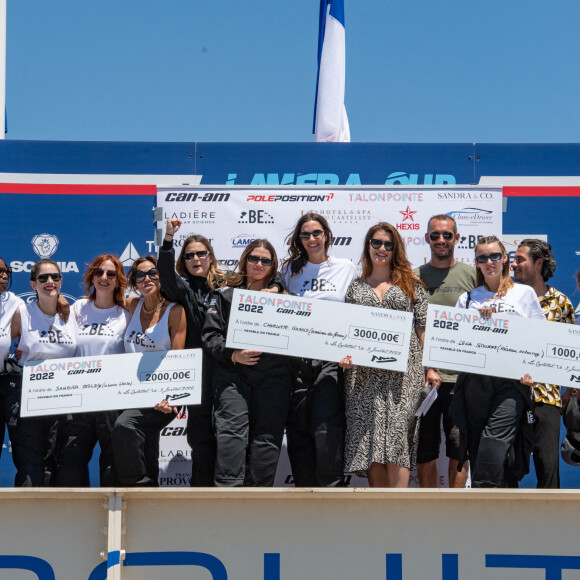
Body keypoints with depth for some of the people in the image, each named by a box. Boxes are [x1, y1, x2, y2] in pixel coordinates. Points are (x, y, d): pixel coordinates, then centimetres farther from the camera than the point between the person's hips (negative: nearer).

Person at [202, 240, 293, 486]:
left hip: (273, 375, 1)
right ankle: (228, 487, -16)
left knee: (267, 436, -1)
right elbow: (210, 334, 4)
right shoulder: (225, 295, 12)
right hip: (233, 373, -1)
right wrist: (233, 355, -10)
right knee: (232, 430, -14)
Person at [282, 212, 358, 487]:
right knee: (298, 428, 2)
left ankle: (331, 485, -5)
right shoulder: (290, 269, 13)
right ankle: (305, 486, 10)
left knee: (326, 429, -12)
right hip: (296, 358, 2)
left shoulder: (346, 268, 8)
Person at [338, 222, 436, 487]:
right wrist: (344, 356, -5)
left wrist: (431, 368, -1)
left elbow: (424, 331, 8)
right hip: (364, 374, 2)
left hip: (403, 373, -2)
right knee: (369, 444, -3)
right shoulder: (355, 288, 16)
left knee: (396, 438, -11)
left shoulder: (411, 286, 12)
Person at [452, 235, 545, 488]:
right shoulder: (467, 299, 18)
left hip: (511, 380, -3)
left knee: (493, 447, -19)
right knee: (477, 448, 1)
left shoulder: (525, 293, 11)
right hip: (474, 380, 3)